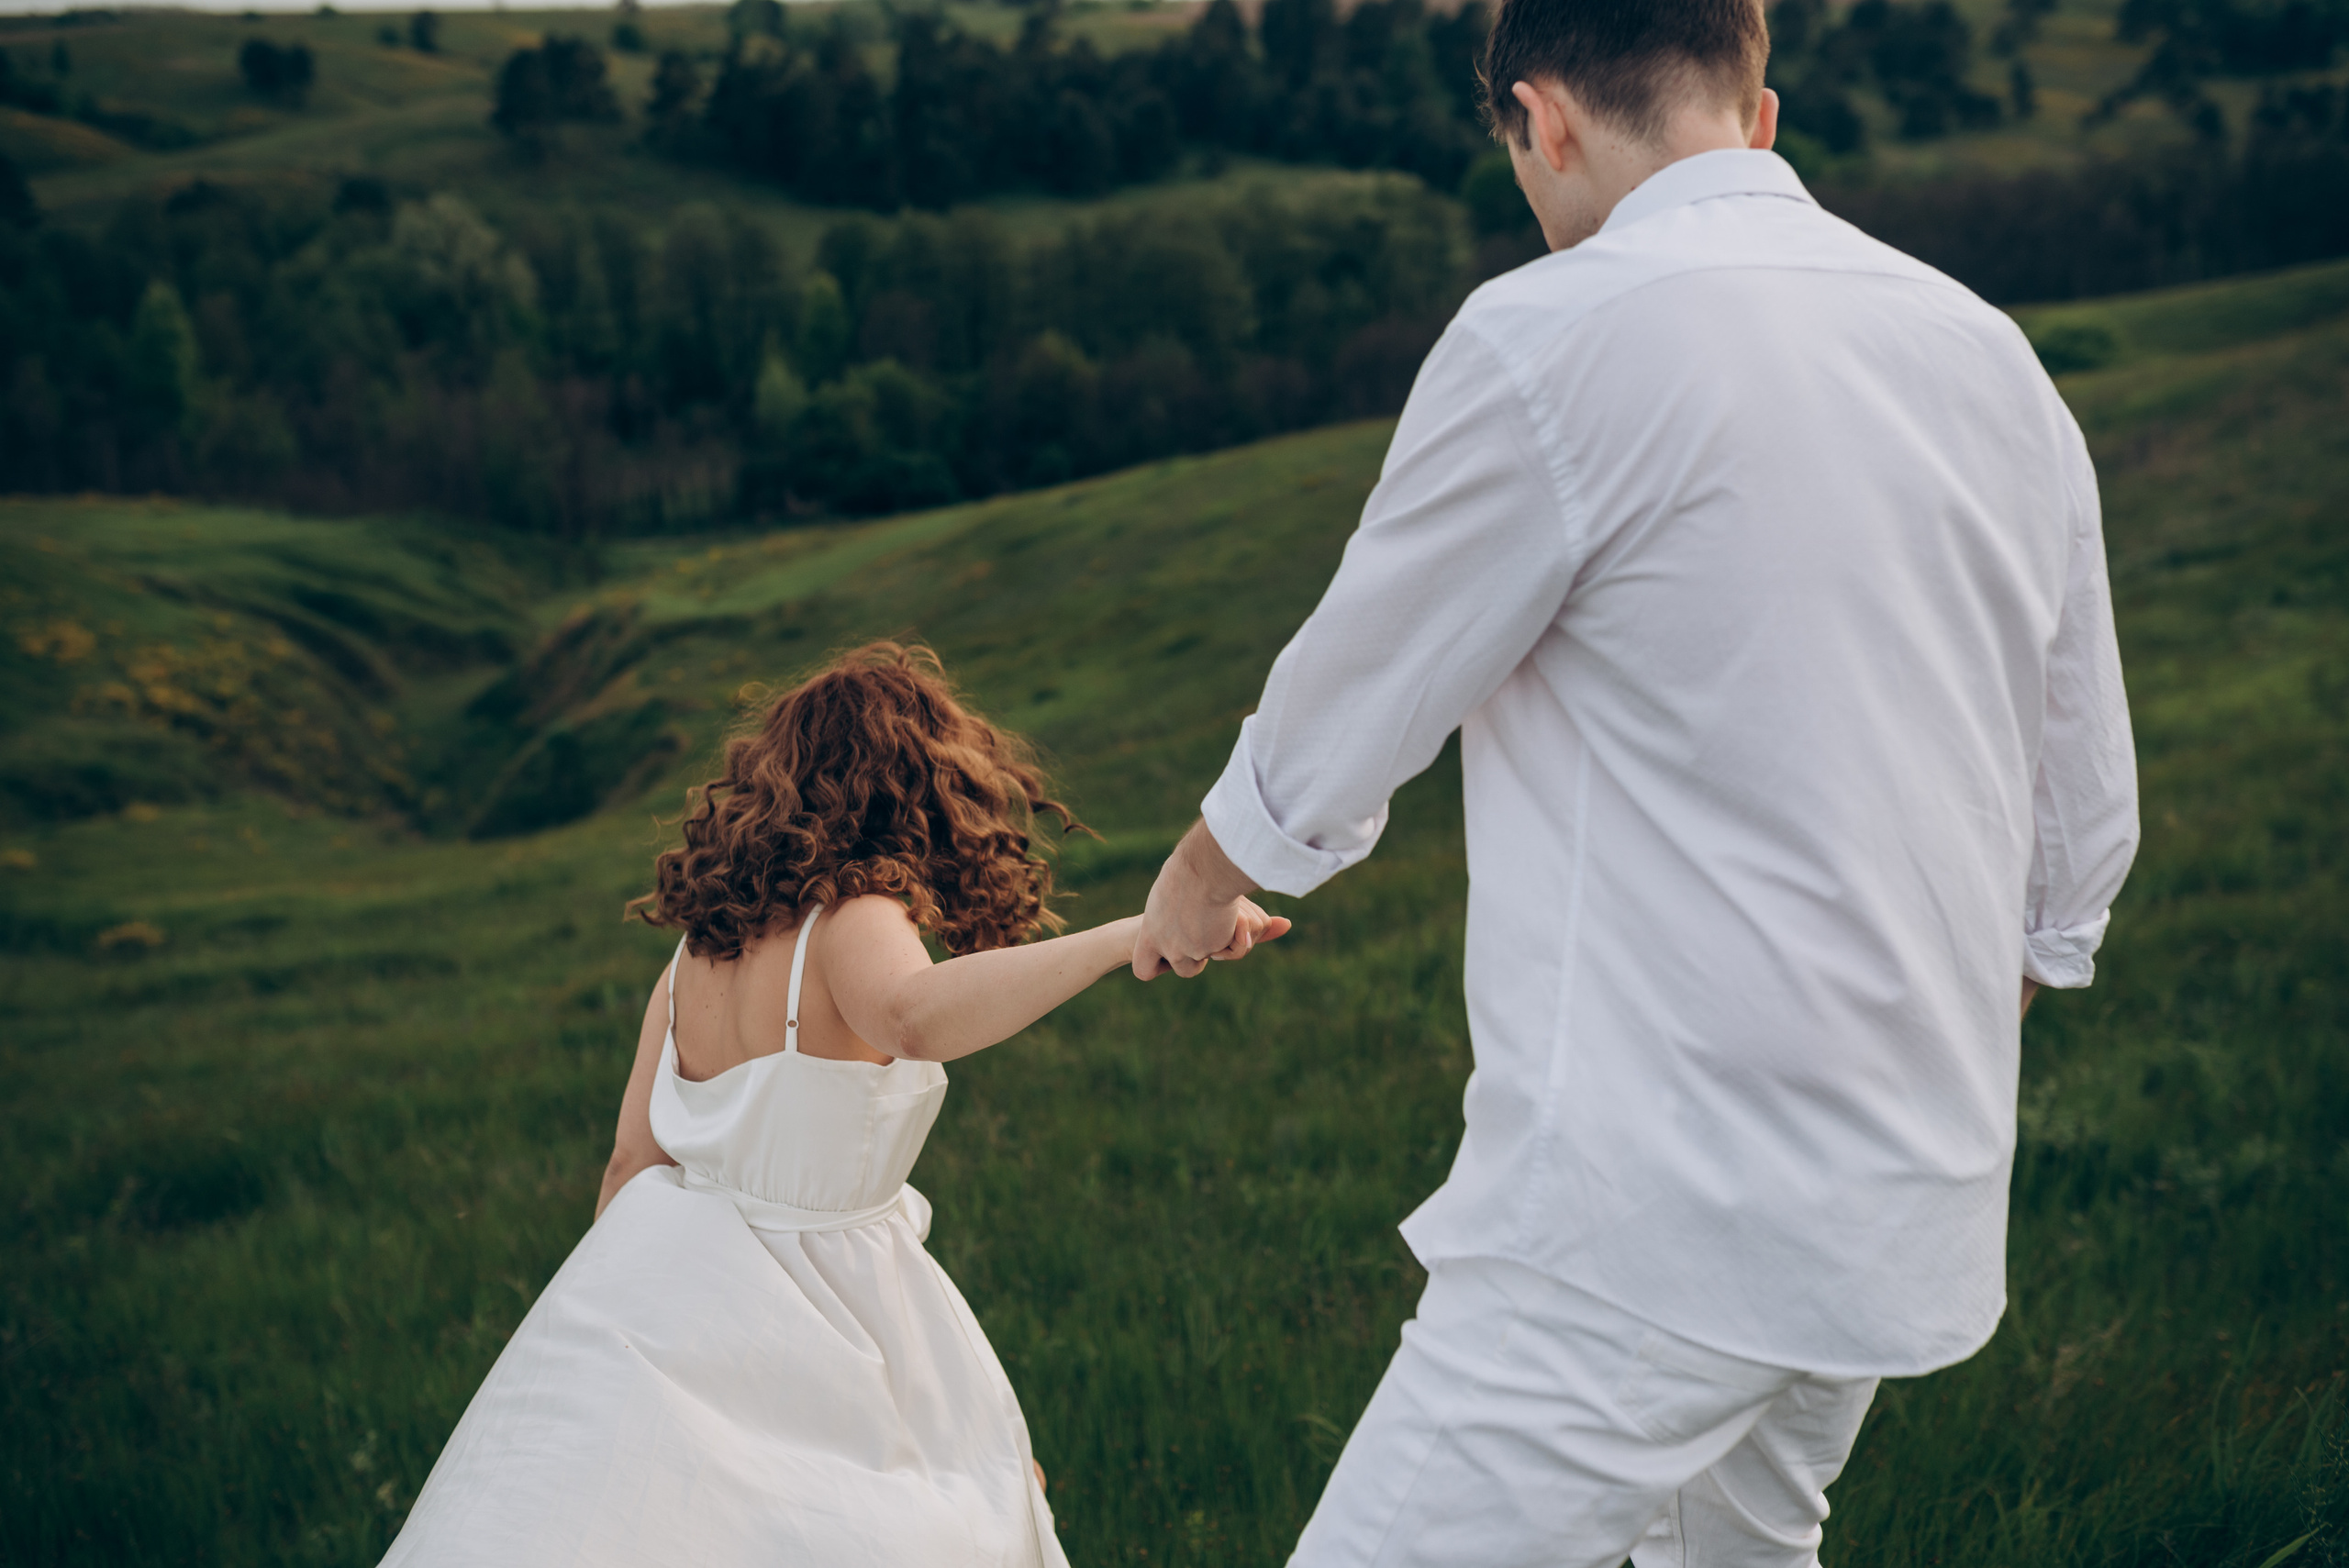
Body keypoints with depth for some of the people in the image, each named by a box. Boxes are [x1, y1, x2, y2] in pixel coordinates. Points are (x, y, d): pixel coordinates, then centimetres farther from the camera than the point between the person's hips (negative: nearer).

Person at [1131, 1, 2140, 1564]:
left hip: (1659, 1225, -8)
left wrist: (1203, 880, 21)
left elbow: (1343, 718, 0)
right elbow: (2081, 835, 14)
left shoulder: (1555, 340, -13)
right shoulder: (1992, 355, 8)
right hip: (1916, 1208, 8)